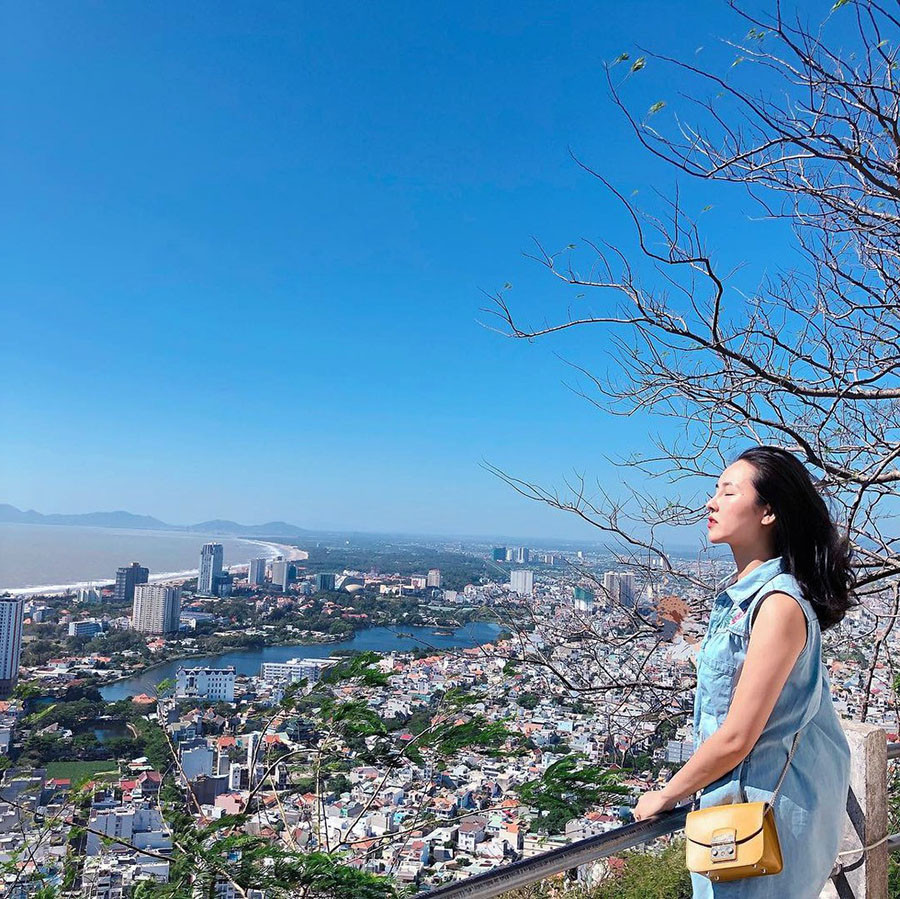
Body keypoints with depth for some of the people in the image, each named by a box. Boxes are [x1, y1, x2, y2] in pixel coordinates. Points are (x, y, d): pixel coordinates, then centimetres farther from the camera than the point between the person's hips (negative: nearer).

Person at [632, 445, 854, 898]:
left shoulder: (779, 605, -23)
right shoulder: (738, 597, 4)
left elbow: (736, 738, -22)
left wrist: (665, 796, -12)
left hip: (764, 810, -8)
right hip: (733, 800, 8)